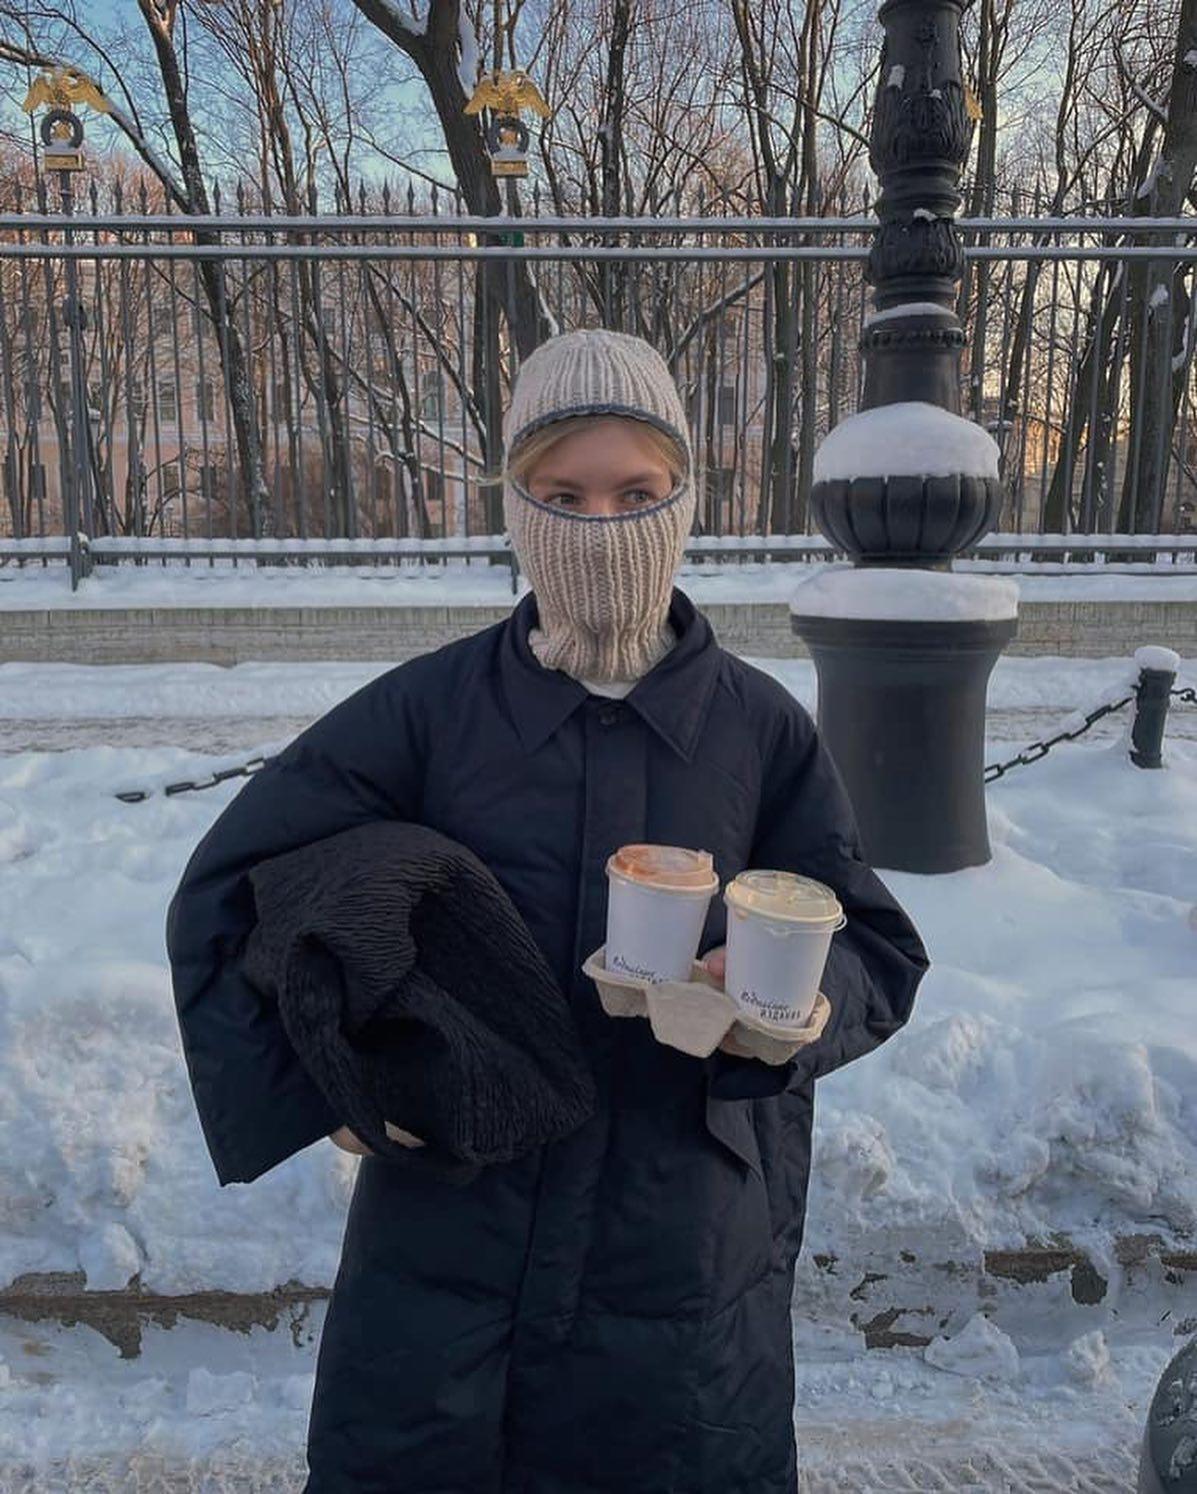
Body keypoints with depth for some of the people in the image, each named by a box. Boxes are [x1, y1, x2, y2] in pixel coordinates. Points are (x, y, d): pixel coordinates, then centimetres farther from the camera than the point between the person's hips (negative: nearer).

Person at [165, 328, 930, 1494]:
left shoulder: (761, 728, -4)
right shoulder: (428, 710, -7)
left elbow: (878, 948, 0)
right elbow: (226, 892, -2)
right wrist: (320, 1083, -11)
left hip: (686, 1258, 1)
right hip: (446, 1236, 0)